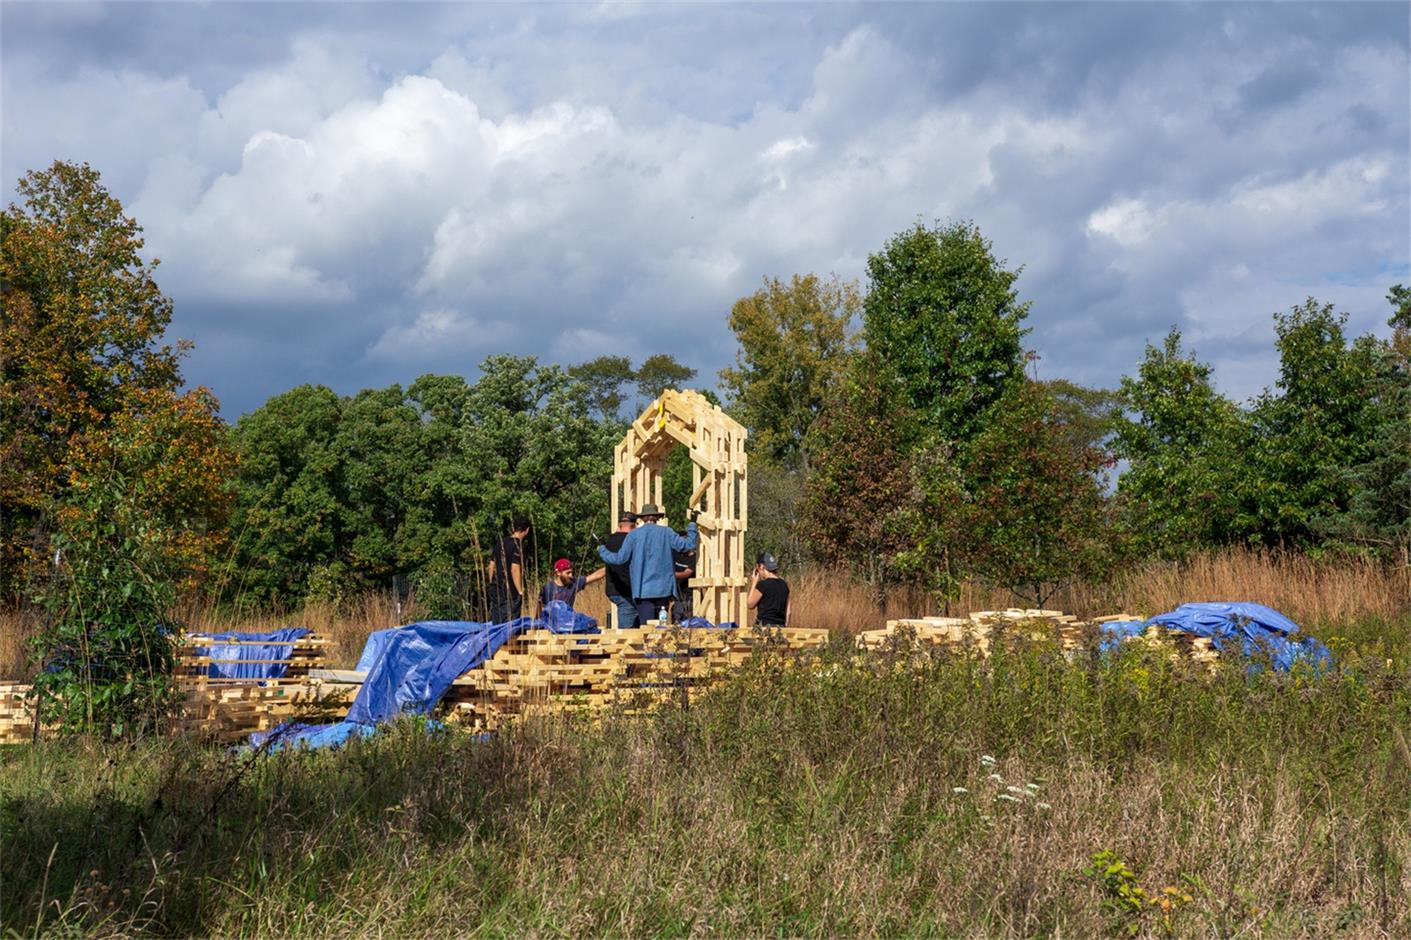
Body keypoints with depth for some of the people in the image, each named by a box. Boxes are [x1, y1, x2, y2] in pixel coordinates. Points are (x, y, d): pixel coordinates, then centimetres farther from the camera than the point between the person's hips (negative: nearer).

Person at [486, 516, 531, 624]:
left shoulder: (501, 542, 11)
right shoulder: (518, 545, -12)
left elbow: (492, 565, 14)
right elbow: (514, 569, -19)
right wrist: (521, 592, -15)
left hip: (496, 590, 7)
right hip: (510, 592, -7)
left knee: (495, 623, 12)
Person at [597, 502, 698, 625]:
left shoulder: (633, 535, 0)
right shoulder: (666, 532, 3)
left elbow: (620, 558, -4)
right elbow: (688, 544, 0)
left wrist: (602, 550, 12)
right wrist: (692, 524, 13)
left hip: (643, 589, -1)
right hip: (663, 588, 1)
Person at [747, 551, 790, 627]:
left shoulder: (763, 585, -11)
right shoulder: (783, 584, 10)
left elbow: (750, 604, 0)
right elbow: (788, 611, 13)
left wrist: (753, 584, 6)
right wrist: (785, 625, 21)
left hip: (765, 625, -7)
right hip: (780, 626, 7)